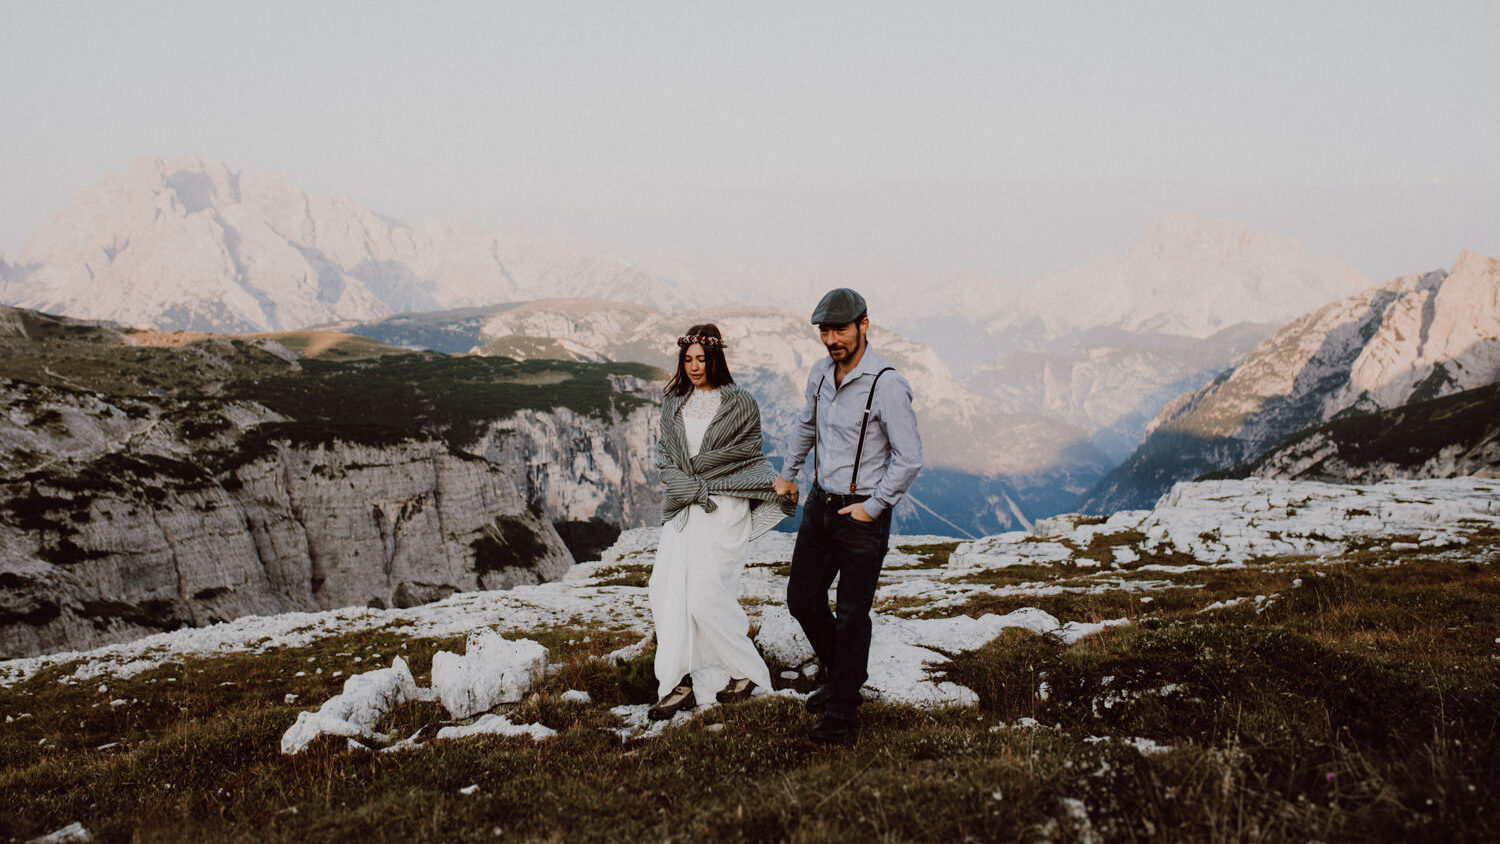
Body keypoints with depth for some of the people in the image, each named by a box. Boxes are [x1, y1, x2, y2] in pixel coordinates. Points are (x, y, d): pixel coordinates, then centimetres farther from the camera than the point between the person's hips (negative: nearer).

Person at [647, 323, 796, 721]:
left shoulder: (740, 404, 0)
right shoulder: (673, 403, 14)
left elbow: (746, 455, -2)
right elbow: (664, 452, 12)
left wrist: (694, 477, -4)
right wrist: (683, 483, -6)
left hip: (723, 509, -5)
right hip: (682, 510, 5)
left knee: (705, 595, -10)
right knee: (667, 591, -4)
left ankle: (747, 670, 10)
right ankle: (678, 685, 1)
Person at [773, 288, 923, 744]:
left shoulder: (886, 385, -19)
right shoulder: (821, 373, 3)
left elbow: (909, 459, -18)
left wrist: (872, 507, -14)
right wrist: (788, 473, 29)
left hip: (862, 513, -7)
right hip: (820, 502, 7)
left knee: (851, 615, 1)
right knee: (802, 599, 13)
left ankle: (842, 712, 15)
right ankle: (838, 673, 37)